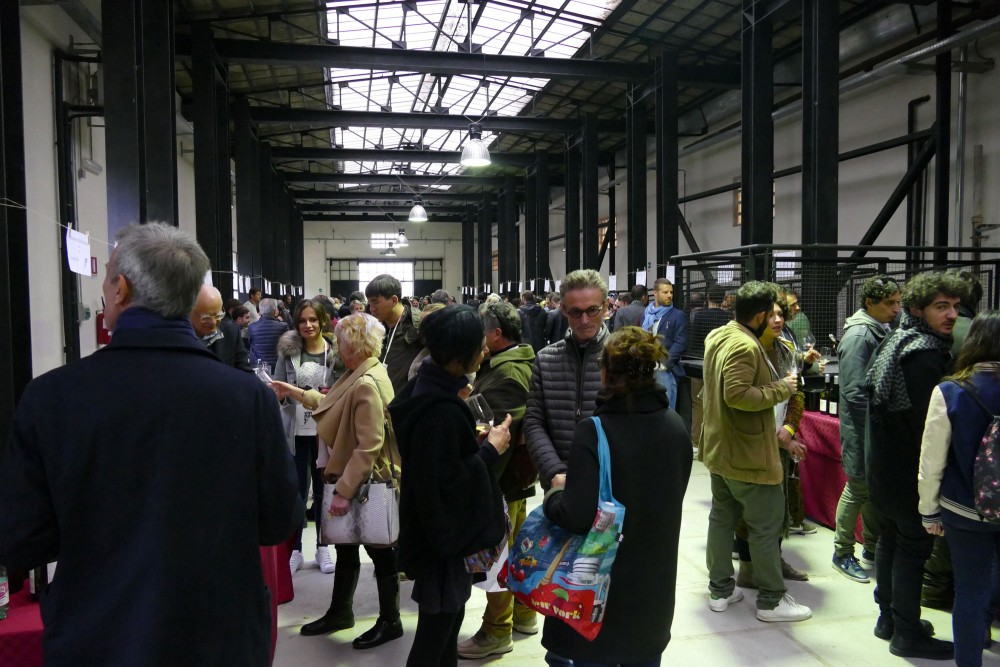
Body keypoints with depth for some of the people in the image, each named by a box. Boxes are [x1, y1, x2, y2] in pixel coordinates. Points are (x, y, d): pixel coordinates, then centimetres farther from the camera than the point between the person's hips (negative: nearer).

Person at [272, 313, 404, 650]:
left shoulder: (368, 384, -27)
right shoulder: (357, 375, 5)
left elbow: (369, 446, -29)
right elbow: (334, 405, 19)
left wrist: (344, 490, -26)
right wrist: (295, 392, 21)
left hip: (367, 483, -10)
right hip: (350, 478, 10)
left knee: (378, 550, 7)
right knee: (345, 547, 21)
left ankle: (390, 622, 25)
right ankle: (339, 612, 39)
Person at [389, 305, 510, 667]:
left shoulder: (427, 385, 0)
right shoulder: (442, 410, -31)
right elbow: (448, 481, -28)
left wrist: (475, 440, 1)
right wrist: (491, 448, -18)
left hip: (437, 525, 10)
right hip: (446, 530, -10)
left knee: (449, 618, 25)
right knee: (435, 633, 9)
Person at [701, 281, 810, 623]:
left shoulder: (718, 336, 8)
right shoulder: (745, 346, -23)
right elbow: (738, 395, -32)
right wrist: (780, 389, -20)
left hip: (720, 447, 10)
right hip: (747, 453, -10)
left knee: (722, 517, 16)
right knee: (766, 525, 4)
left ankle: (720, 589, 26)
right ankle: (771, 600, 15)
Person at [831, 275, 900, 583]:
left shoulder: (881, 330, 10)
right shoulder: (859, 334, -17)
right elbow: (855, 392, -22)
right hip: (863, 430, -8)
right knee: (858, 488, 1)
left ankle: (873, 548, 32)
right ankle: (842, 553, 16)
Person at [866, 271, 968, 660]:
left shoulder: (896, 341, 11)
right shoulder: (924, 353, -21)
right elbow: (927, 420, -23)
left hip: (883, 460, 10)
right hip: (908, 466, -10)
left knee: (892, 537, 18)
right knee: (914, 544, 0)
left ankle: (889, 617, 30)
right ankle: (907, 634, 11)